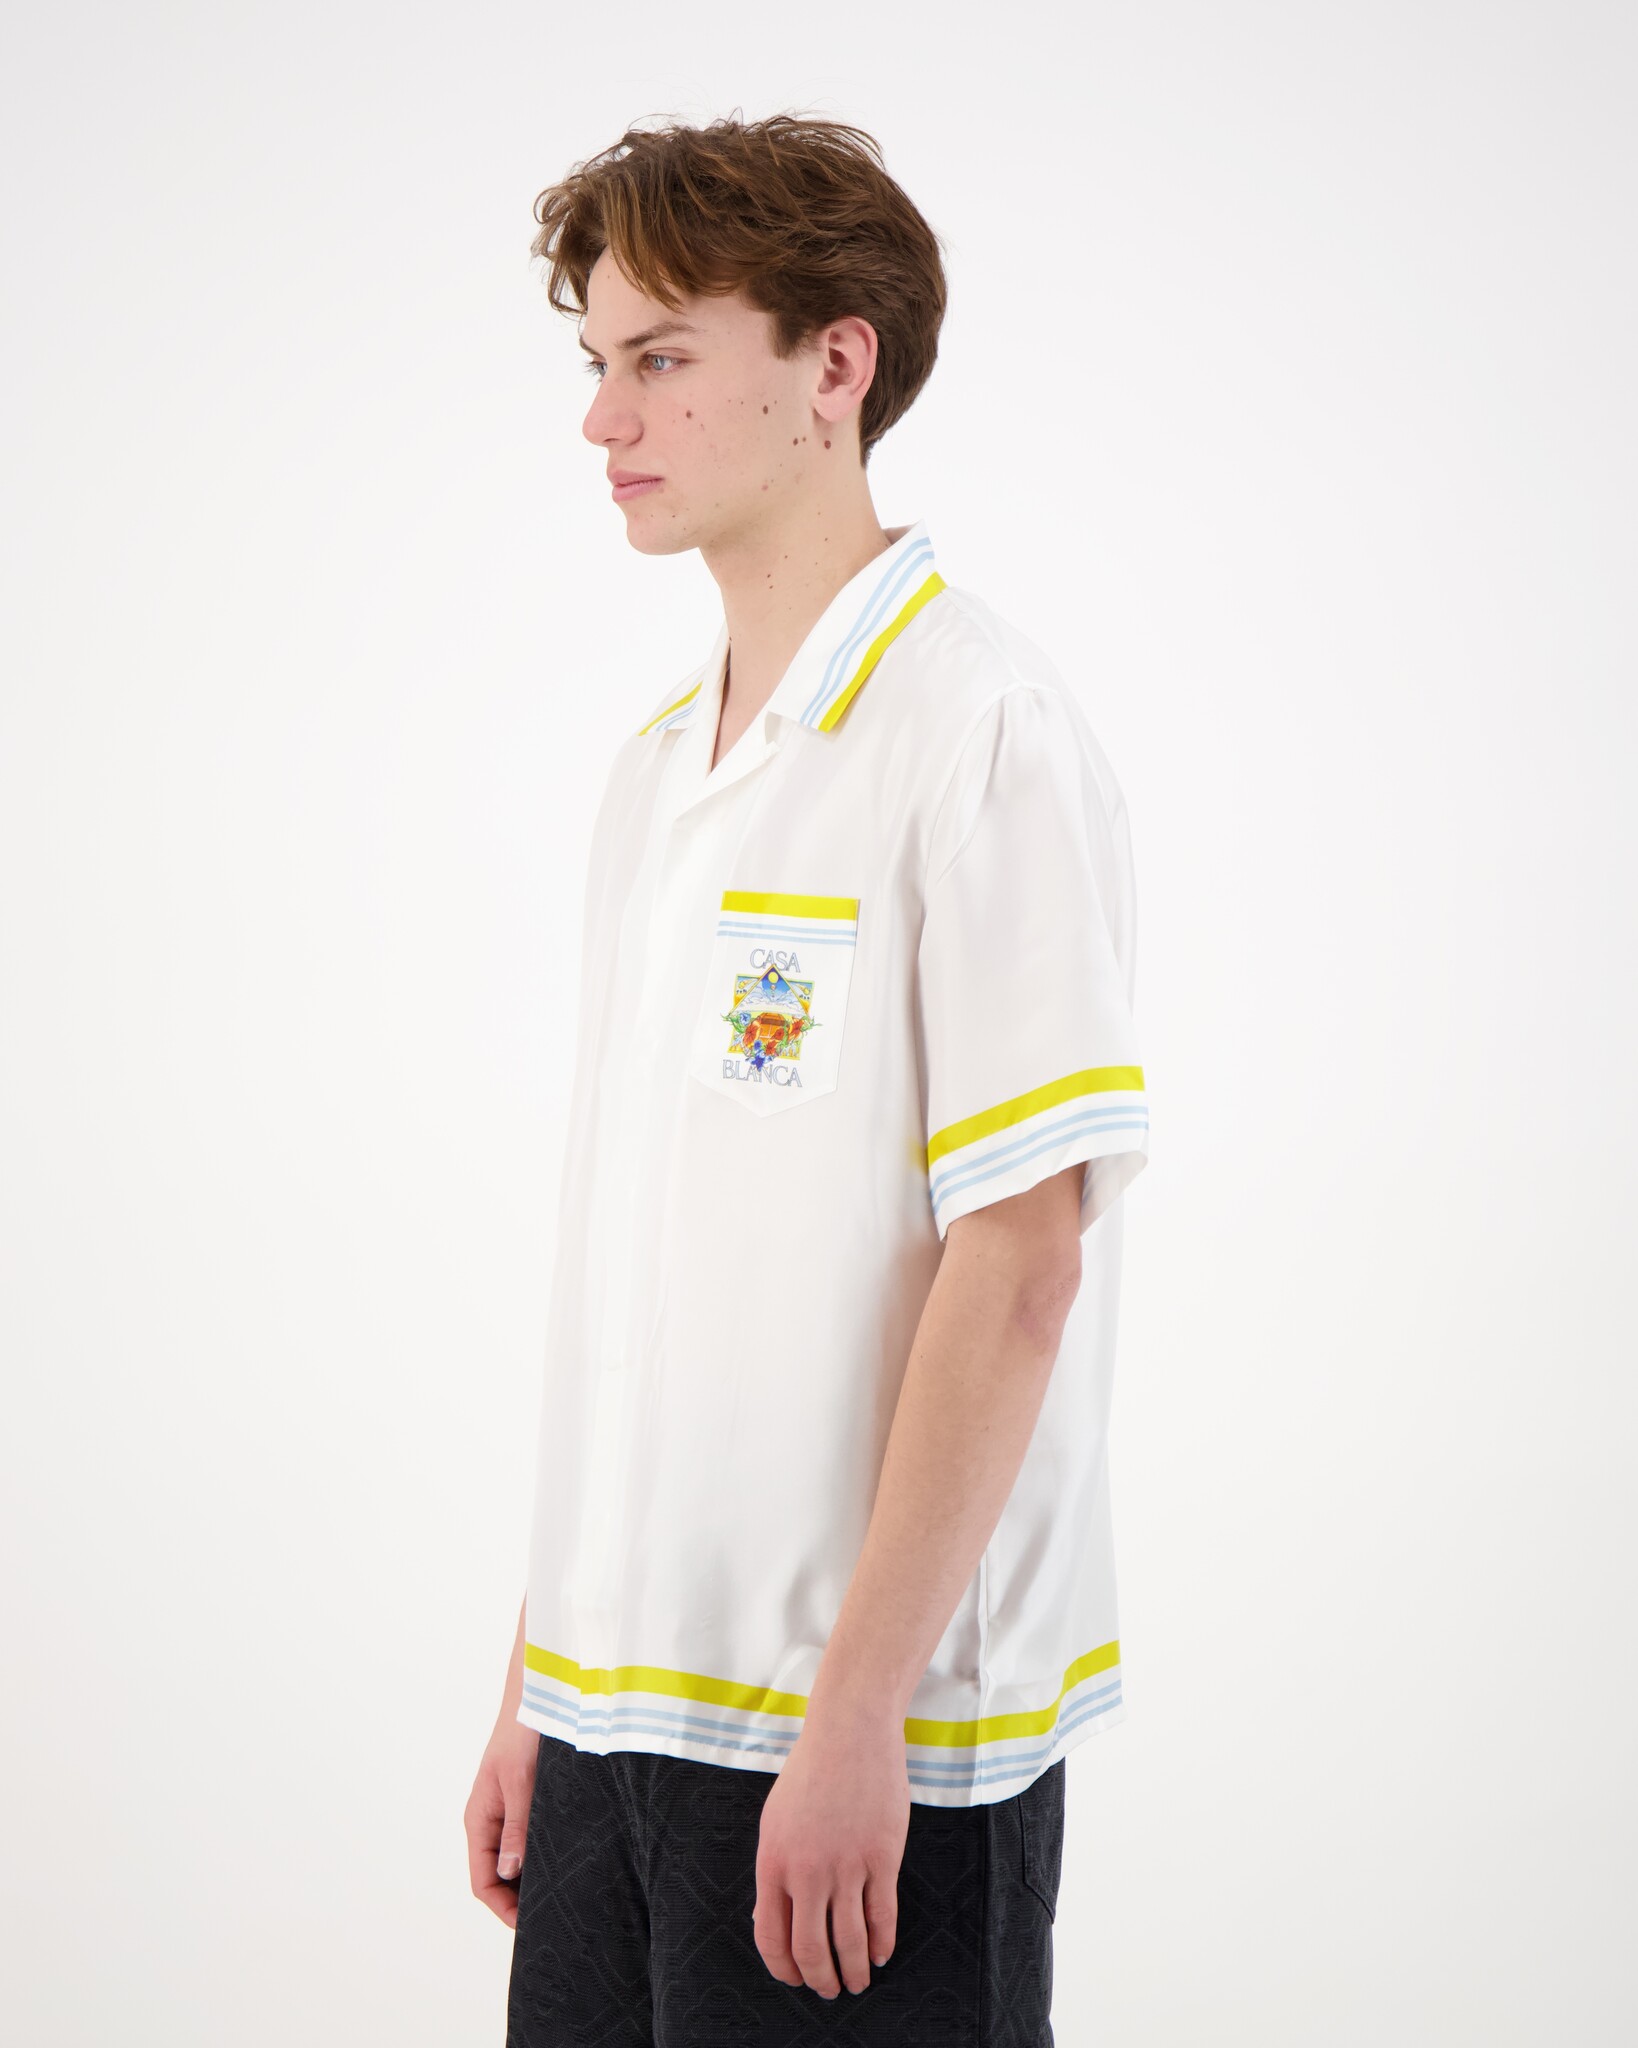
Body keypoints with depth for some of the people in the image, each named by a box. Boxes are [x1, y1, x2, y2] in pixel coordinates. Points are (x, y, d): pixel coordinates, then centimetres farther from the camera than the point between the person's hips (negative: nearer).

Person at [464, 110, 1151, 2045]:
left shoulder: (978, 729, -12)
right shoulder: (656, 764, 12)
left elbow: (1020, 1265, -16)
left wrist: (856, 1717, -17)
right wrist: (541, 1675, 13)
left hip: (869, 1735, -7)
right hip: (623, 1695, 7)